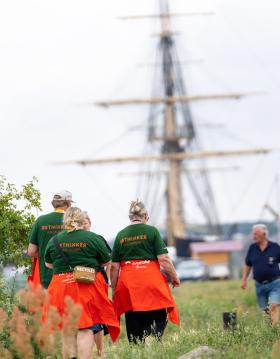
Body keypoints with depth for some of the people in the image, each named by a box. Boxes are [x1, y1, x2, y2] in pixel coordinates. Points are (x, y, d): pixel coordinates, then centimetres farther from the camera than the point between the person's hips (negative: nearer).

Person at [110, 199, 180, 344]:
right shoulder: (151, 231, -1)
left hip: (128, 284, 3)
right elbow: (164, 259, -6)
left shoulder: (121, 235, 7)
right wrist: (174, 277, 7)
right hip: (151, 282, -3)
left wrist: (114, 290, 15)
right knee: (158, 320, 2)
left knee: (134, 328, 9)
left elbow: (114, 267, 7)